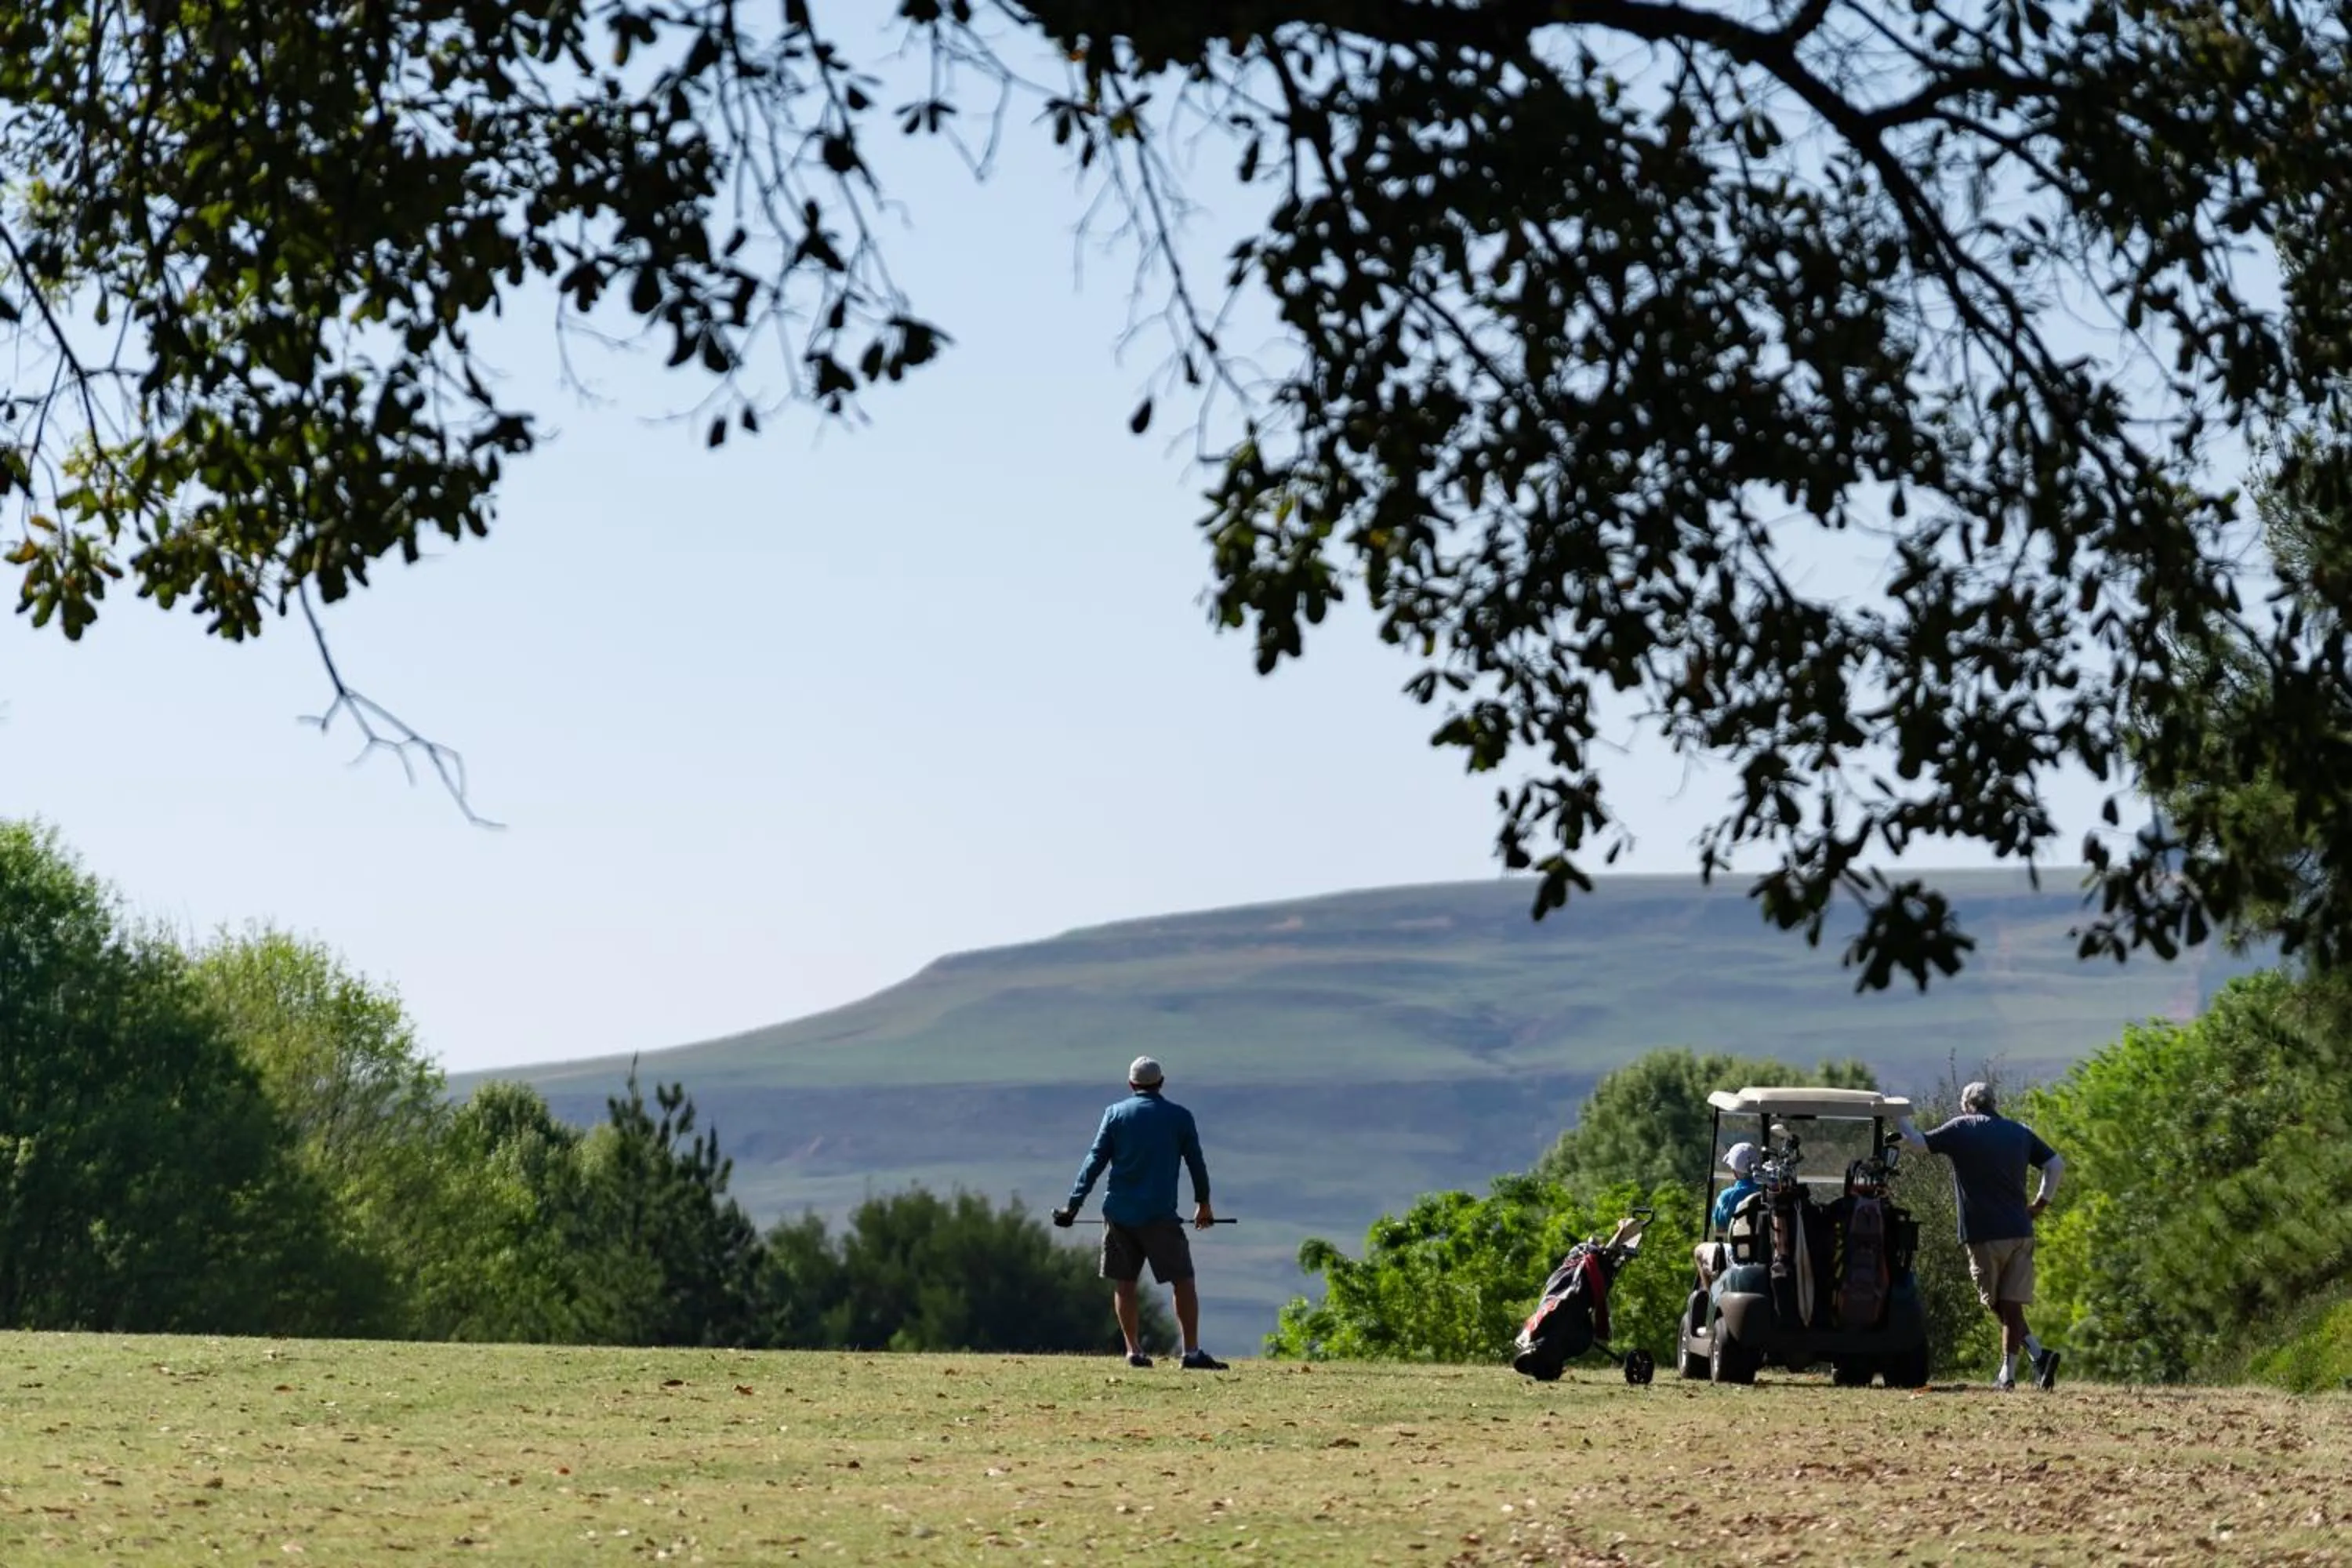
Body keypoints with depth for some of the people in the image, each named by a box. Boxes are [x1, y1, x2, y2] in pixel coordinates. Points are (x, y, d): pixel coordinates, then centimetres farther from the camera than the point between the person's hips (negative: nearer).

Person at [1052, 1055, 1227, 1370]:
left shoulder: (1115, 1114, 6)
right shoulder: (1179, 1117, 4)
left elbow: (1095, 1161, 2)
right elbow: (1196, 1163, 10)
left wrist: (1073, 1205, 3)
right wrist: (1203, 1204, 24)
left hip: (1119, 1213, 2)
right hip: (1160, 1215, -2)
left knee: (1124, 1283, 10)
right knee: (1183, 1280, 1)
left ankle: (1134, 1351, 6)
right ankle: (1192, 1352, -6)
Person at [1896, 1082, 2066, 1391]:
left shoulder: (1961, 1130, -1)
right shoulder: (2020, 1132, 12)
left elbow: (1916, 1142, 0)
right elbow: (2056, 1164, 11)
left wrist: (1897, 1116, 17)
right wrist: (2041, 1203, 17)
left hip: (1984, 1235, -4)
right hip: (2020, 1232, 4)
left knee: (1997, 1304, 4)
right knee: (2012, 1304, 5)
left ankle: (2037, 1352, -13)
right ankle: (2008, 1374, -2)